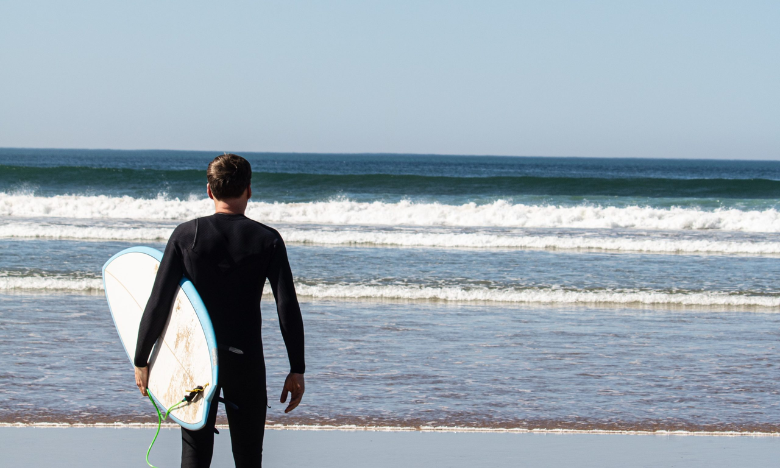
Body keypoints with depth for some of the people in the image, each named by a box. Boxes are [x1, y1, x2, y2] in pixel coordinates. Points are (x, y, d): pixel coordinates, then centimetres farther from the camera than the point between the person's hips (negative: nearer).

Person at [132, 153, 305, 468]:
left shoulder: (187, 235, -4)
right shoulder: (267, 240, -3)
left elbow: (158, 303, -5)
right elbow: (288, 309, -5)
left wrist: (141, 360, 3)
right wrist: (297, 370, 1)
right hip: (246, 360, 0)